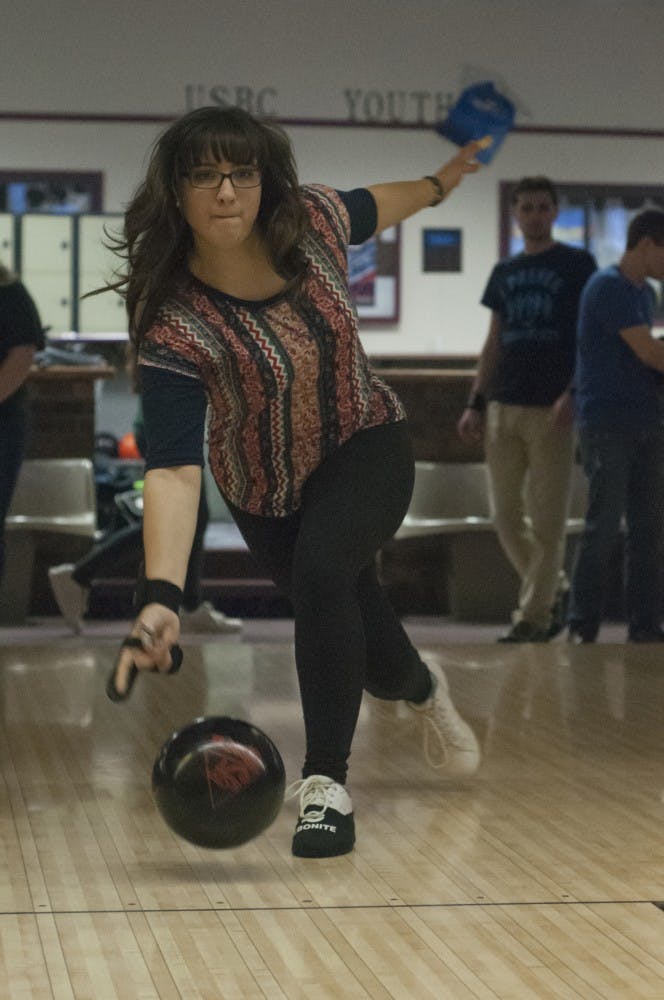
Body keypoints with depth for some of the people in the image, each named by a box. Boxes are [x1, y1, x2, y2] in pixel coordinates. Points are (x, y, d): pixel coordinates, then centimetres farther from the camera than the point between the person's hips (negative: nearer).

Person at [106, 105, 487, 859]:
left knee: (321, 565, -29)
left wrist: (440, 182, 24)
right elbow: (172, 468, -40)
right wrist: (160, 596, -53)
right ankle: (422, 691, 54)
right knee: (349, 620, 16)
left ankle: (326, 781, -19)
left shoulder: (312, 220, -22)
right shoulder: (173, 324, -32)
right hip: (266, 488, 0)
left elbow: (371, 207, 4)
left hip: (366, 445, 0)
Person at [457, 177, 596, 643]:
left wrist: (573, 394, -15)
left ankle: (532, 619, 2)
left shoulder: (577, 264, 2)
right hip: (504, 407, 5)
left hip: (552, 410, -5)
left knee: (547, 522, -3)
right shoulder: (504, 272, 15)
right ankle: (555, 589, 24)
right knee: (507, 517, 5)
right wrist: (476, 403, 10)